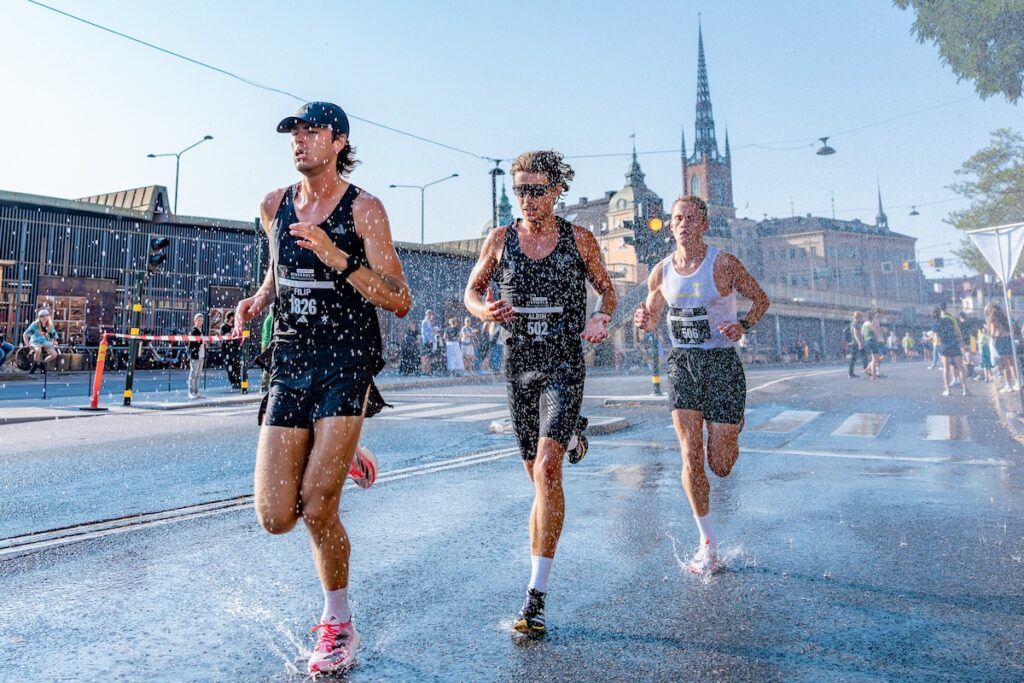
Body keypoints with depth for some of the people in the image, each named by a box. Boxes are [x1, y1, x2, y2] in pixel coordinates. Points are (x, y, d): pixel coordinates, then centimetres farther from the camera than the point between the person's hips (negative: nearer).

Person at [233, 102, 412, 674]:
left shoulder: (364, 208, -4)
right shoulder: (274, 206, 11)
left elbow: (401, 302, -9)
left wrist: (338, 258, -21)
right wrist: (258, 299, 8)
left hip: (348, 362, -4)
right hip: (289, 362, 5)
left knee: (317, 510, -10)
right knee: (276, 519, 0)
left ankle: (339, 625, 17)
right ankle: (340, 460, 33)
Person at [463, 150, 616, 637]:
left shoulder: (579, 240, 1)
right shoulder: (499, 239, 4)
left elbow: (606, 289, 12)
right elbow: (471, 291, 12)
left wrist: (601, 317, -11)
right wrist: (485, 311, -11)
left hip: (564, 365, -3)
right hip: (518, 365, 3)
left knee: (546, 470, -17)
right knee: (536, 472, 10)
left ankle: (536, 595, -12)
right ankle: (570, 437, 47)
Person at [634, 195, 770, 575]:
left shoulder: (724, 264, -7)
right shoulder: (661, 272, 4)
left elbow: (761, 299, 3)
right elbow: (651, 316, 16)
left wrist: (744, 325, -17)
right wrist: (644, 320, -8)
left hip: (721, 362, -2)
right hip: (681, 362, 3)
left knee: (720, 466, 2)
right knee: (690, 458, -6)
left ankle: (732, 428, 42)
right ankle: (707, 543, 10)